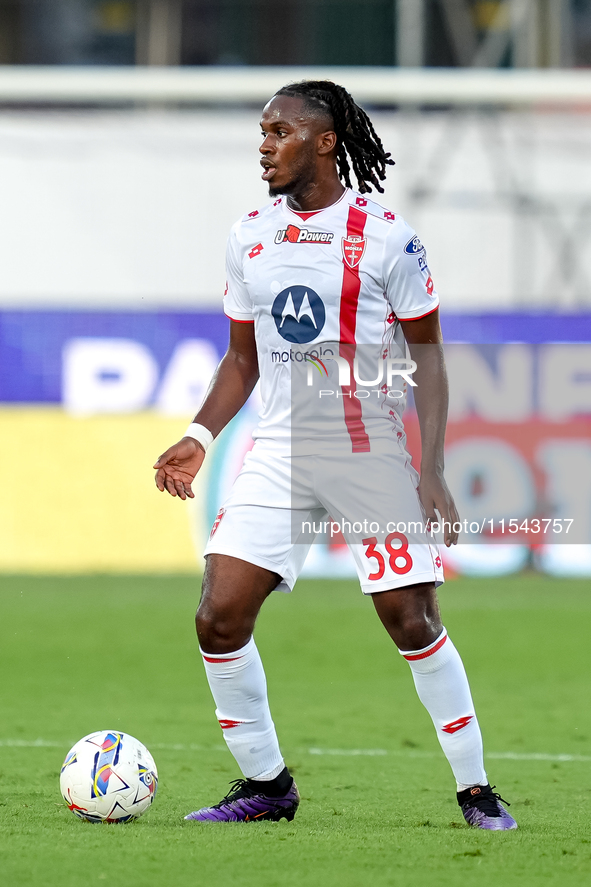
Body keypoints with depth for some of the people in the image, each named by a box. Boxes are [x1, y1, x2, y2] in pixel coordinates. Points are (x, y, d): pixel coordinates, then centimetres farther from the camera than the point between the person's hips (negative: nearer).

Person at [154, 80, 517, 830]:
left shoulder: (385, 234, -7)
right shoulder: (249, 236, 7)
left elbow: (427, 354, -4)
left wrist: (432, 471, -12)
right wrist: (199, 437, 2)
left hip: (374, 452, -4)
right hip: (280, 451, 4)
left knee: (411, 622, -4)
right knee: (219, 618, -7)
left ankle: (475, 789, 12)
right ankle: (265, 783, 8)